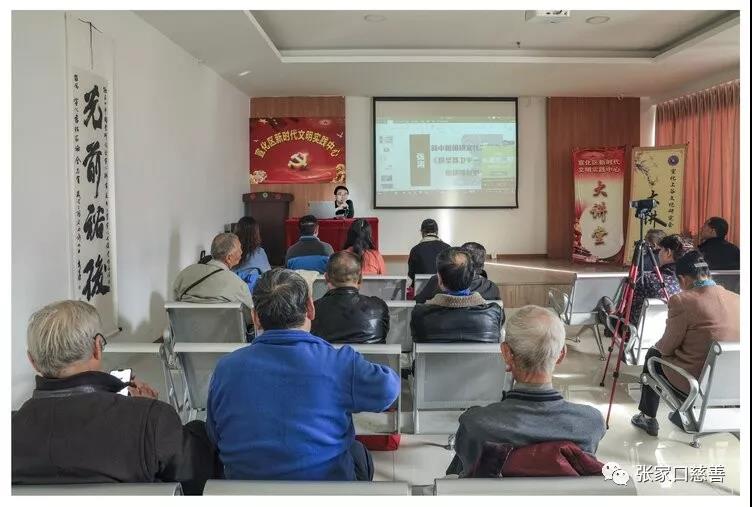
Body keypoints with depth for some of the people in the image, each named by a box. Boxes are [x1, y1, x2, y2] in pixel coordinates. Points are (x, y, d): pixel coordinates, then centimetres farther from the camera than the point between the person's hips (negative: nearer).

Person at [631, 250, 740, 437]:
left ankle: (648, 418, 30)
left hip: (695, 382, -6)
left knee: (654, 355, 22)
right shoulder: (736, 299, 0)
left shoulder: (681, 300, -18)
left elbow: (667, 348, -8)